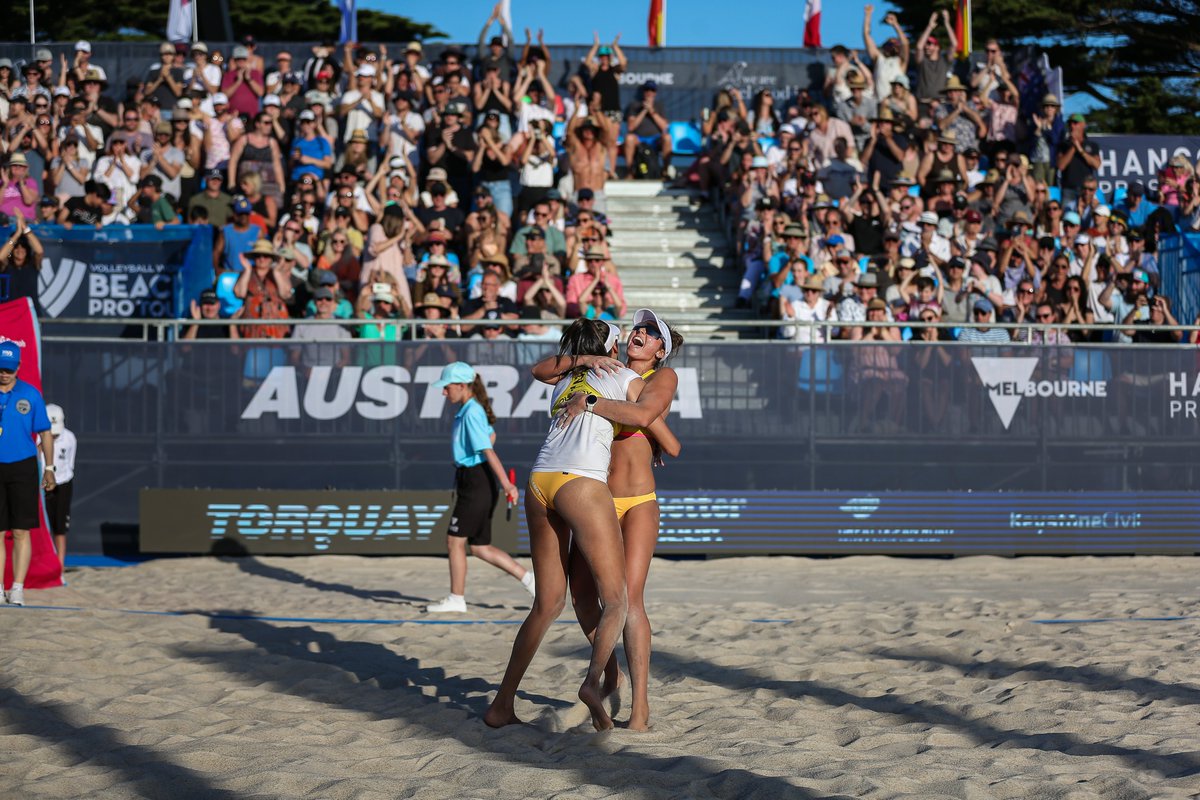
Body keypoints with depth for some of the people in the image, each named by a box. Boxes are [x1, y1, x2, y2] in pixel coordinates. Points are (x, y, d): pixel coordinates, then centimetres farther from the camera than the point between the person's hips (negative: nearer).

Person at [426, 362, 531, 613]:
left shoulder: (471, 413, -16)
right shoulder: (473, 409, 12)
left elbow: (487, 450, -20)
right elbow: (491, 436, 27)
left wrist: (506, 483, -23)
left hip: (476, 483, -10)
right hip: (475, 482, 10)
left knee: (455, 541, 0)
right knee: (480, 547, 11)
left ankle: (456, 599, 9)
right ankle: (528, 578, 11)